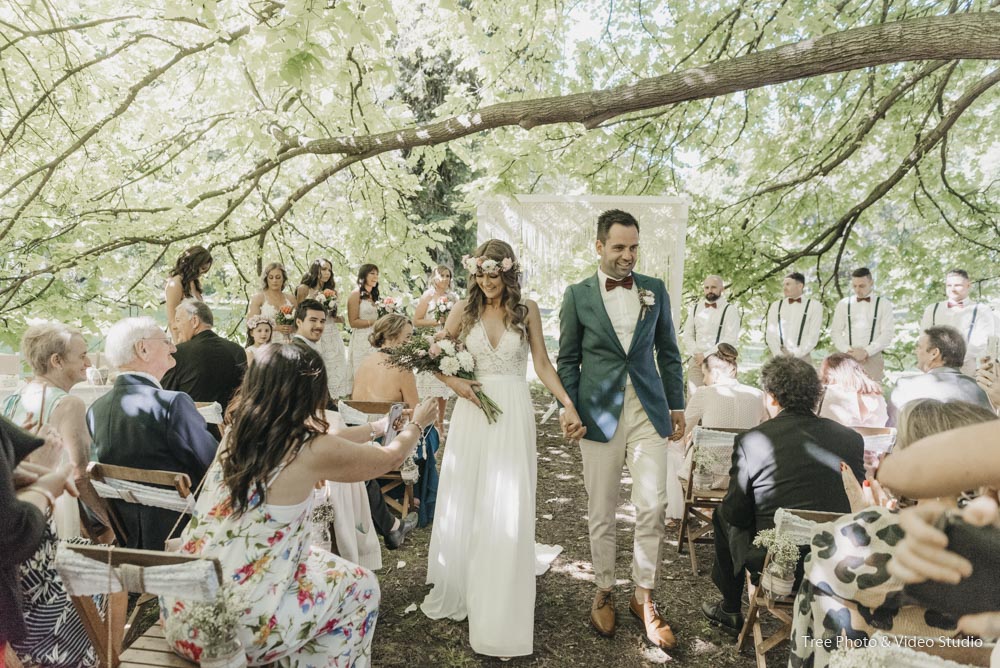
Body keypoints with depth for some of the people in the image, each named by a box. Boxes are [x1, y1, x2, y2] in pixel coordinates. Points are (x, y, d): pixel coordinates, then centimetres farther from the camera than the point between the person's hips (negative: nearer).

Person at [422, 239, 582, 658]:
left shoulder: (526, 310, 1)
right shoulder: (465, 311, 4)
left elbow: (542, 363, 1)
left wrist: (568, 403, -9)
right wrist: (454, 382, -7)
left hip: (513, 413, -2)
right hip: (472, 411, 2)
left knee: (507, 510, -2)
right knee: (462, 505, 9)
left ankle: (501, 613, 10)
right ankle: (456, 593, 28)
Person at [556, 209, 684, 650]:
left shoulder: (655, 290, 7)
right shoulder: (578, 295, 1)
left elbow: (668, 353, 12)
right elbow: (567, 360, 3)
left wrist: (677, 405, 9)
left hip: (648, 413, 2)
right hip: (599, 413, -1)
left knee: (652, 507, -1)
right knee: (601, 514, 8)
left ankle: (644, 598, 18)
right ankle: (604, 593, 28)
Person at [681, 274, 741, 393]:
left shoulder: (730, 310, -1)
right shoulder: (695, 308, 14)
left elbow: (730, 340, -10)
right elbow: (687, 335, 12)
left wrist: (706, 355, -13)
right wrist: (696, 354, -5)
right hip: (697, 361, 4)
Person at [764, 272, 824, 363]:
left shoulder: (814, 305, 6)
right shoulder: (776, 306, 13)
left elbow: (813, 335, -2)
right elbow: (770, 333, 5)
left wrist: (795, 354, -11)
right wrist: (778, 354, -8)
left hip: (803, 358, -2)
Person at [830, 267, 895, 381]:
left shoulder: (884, 304, 6)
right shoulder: (843, 304, 10)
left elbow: (887, 334, -2)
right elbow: (835, 332, 8)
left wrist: (866, 351, -12)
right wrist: (848, 351, -7)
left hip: (873, 358, -1)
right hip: (846, 358, 1)